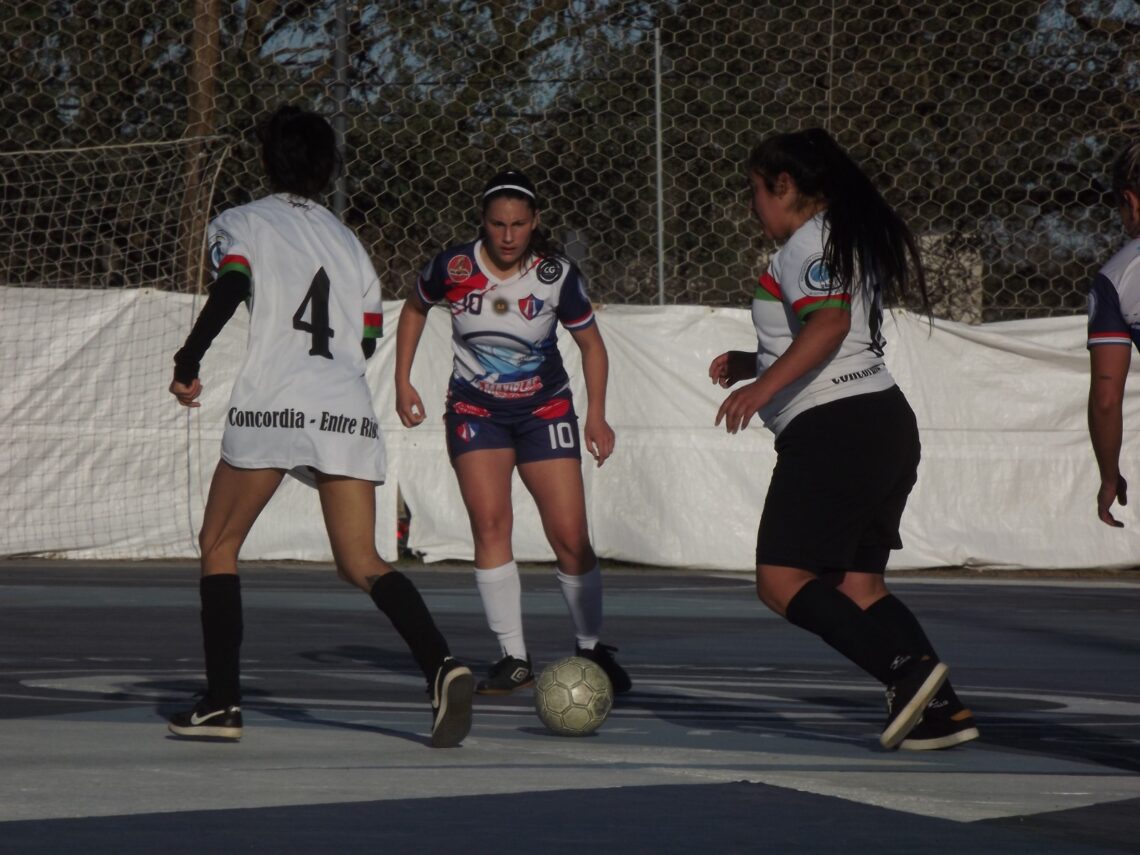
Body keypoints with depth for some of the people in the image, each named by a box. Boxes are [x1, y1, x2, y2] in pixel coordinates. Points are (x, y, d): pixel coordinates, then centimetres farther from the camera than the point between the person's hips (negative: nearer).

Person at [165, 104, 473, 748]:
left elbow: (230, 287, -11)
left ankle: (223, 703, 7)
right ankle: (442, 665, -23)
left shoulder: (242, 224, 9)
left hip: (271, 406, -4)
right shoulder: (347, 240, 22)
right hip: (349, 408, 4)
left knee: (219, 545, 12)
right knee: (362, 563, 1)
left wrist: (188, 362, -4)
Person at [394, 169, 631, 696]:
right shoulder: (454, 268, -12)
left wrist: (596, 414, -6)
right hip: (475, 410, 0)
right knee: (490, 524, -16)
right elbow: (414, 308, 10)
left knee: (570, 538, -7)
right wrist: (403, 382, 7)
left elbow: (591, 343, 2)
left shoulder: (556, 275, -13)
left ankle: (591, 649, 13)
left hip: (544, 410, 0)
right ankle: (514, 659, -10)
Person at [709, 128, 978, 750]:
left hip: (833, 427, -10)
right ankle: (942, 708, -3)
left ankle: (905, 669, -25)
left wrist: (763, 386, -31)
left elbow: (829, 324, -25)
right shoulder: (853, 241, 23)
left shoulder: (808, 244, -8)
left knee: (781, 581, -12)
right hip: (886, 420, 10)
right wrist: (752, 364, 29)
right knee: (857, 585, 9)